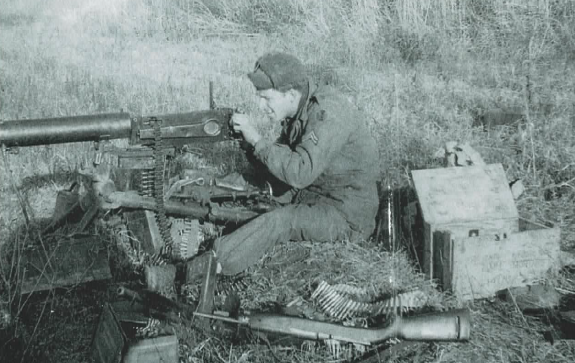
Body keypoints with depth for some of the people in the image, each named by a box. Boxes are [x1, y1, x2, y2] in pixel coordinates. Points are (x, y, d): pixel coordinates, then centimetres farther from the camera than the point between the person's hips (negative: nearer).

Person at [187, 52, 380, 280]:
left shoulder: (328, 114, -25)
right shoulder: (299, 111, 3)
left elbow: (300, 172, -33)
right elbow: (282, 157, 8)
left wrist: (256, 139, -26)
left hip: (348, 216, -10)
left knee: (279, 221, -26)